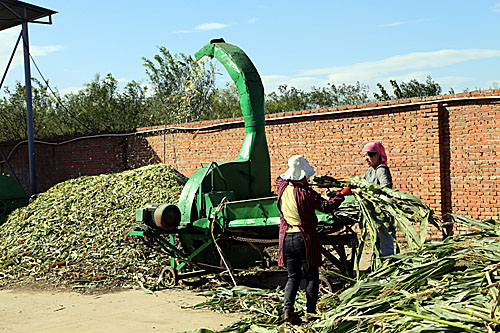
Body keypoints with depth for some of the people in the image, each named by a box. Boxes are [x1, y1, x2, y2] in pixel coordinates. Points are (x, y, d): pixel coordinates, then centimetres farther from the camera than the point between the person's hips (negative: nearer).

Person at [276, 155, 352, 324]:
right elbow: (326, 206, -16)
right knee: (311, 276, 10)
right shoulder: (306, 192, -14)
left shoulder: (282, 187, 3)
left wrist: (291, 178, 31)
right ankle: (310, 310, 12)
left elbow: (280, 179, 27)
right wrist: (342, 193, -8)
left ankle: (288, 308, -2)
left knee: (293, 276, 12)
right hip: (305, 239, -5)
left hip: (286, 239, 5)